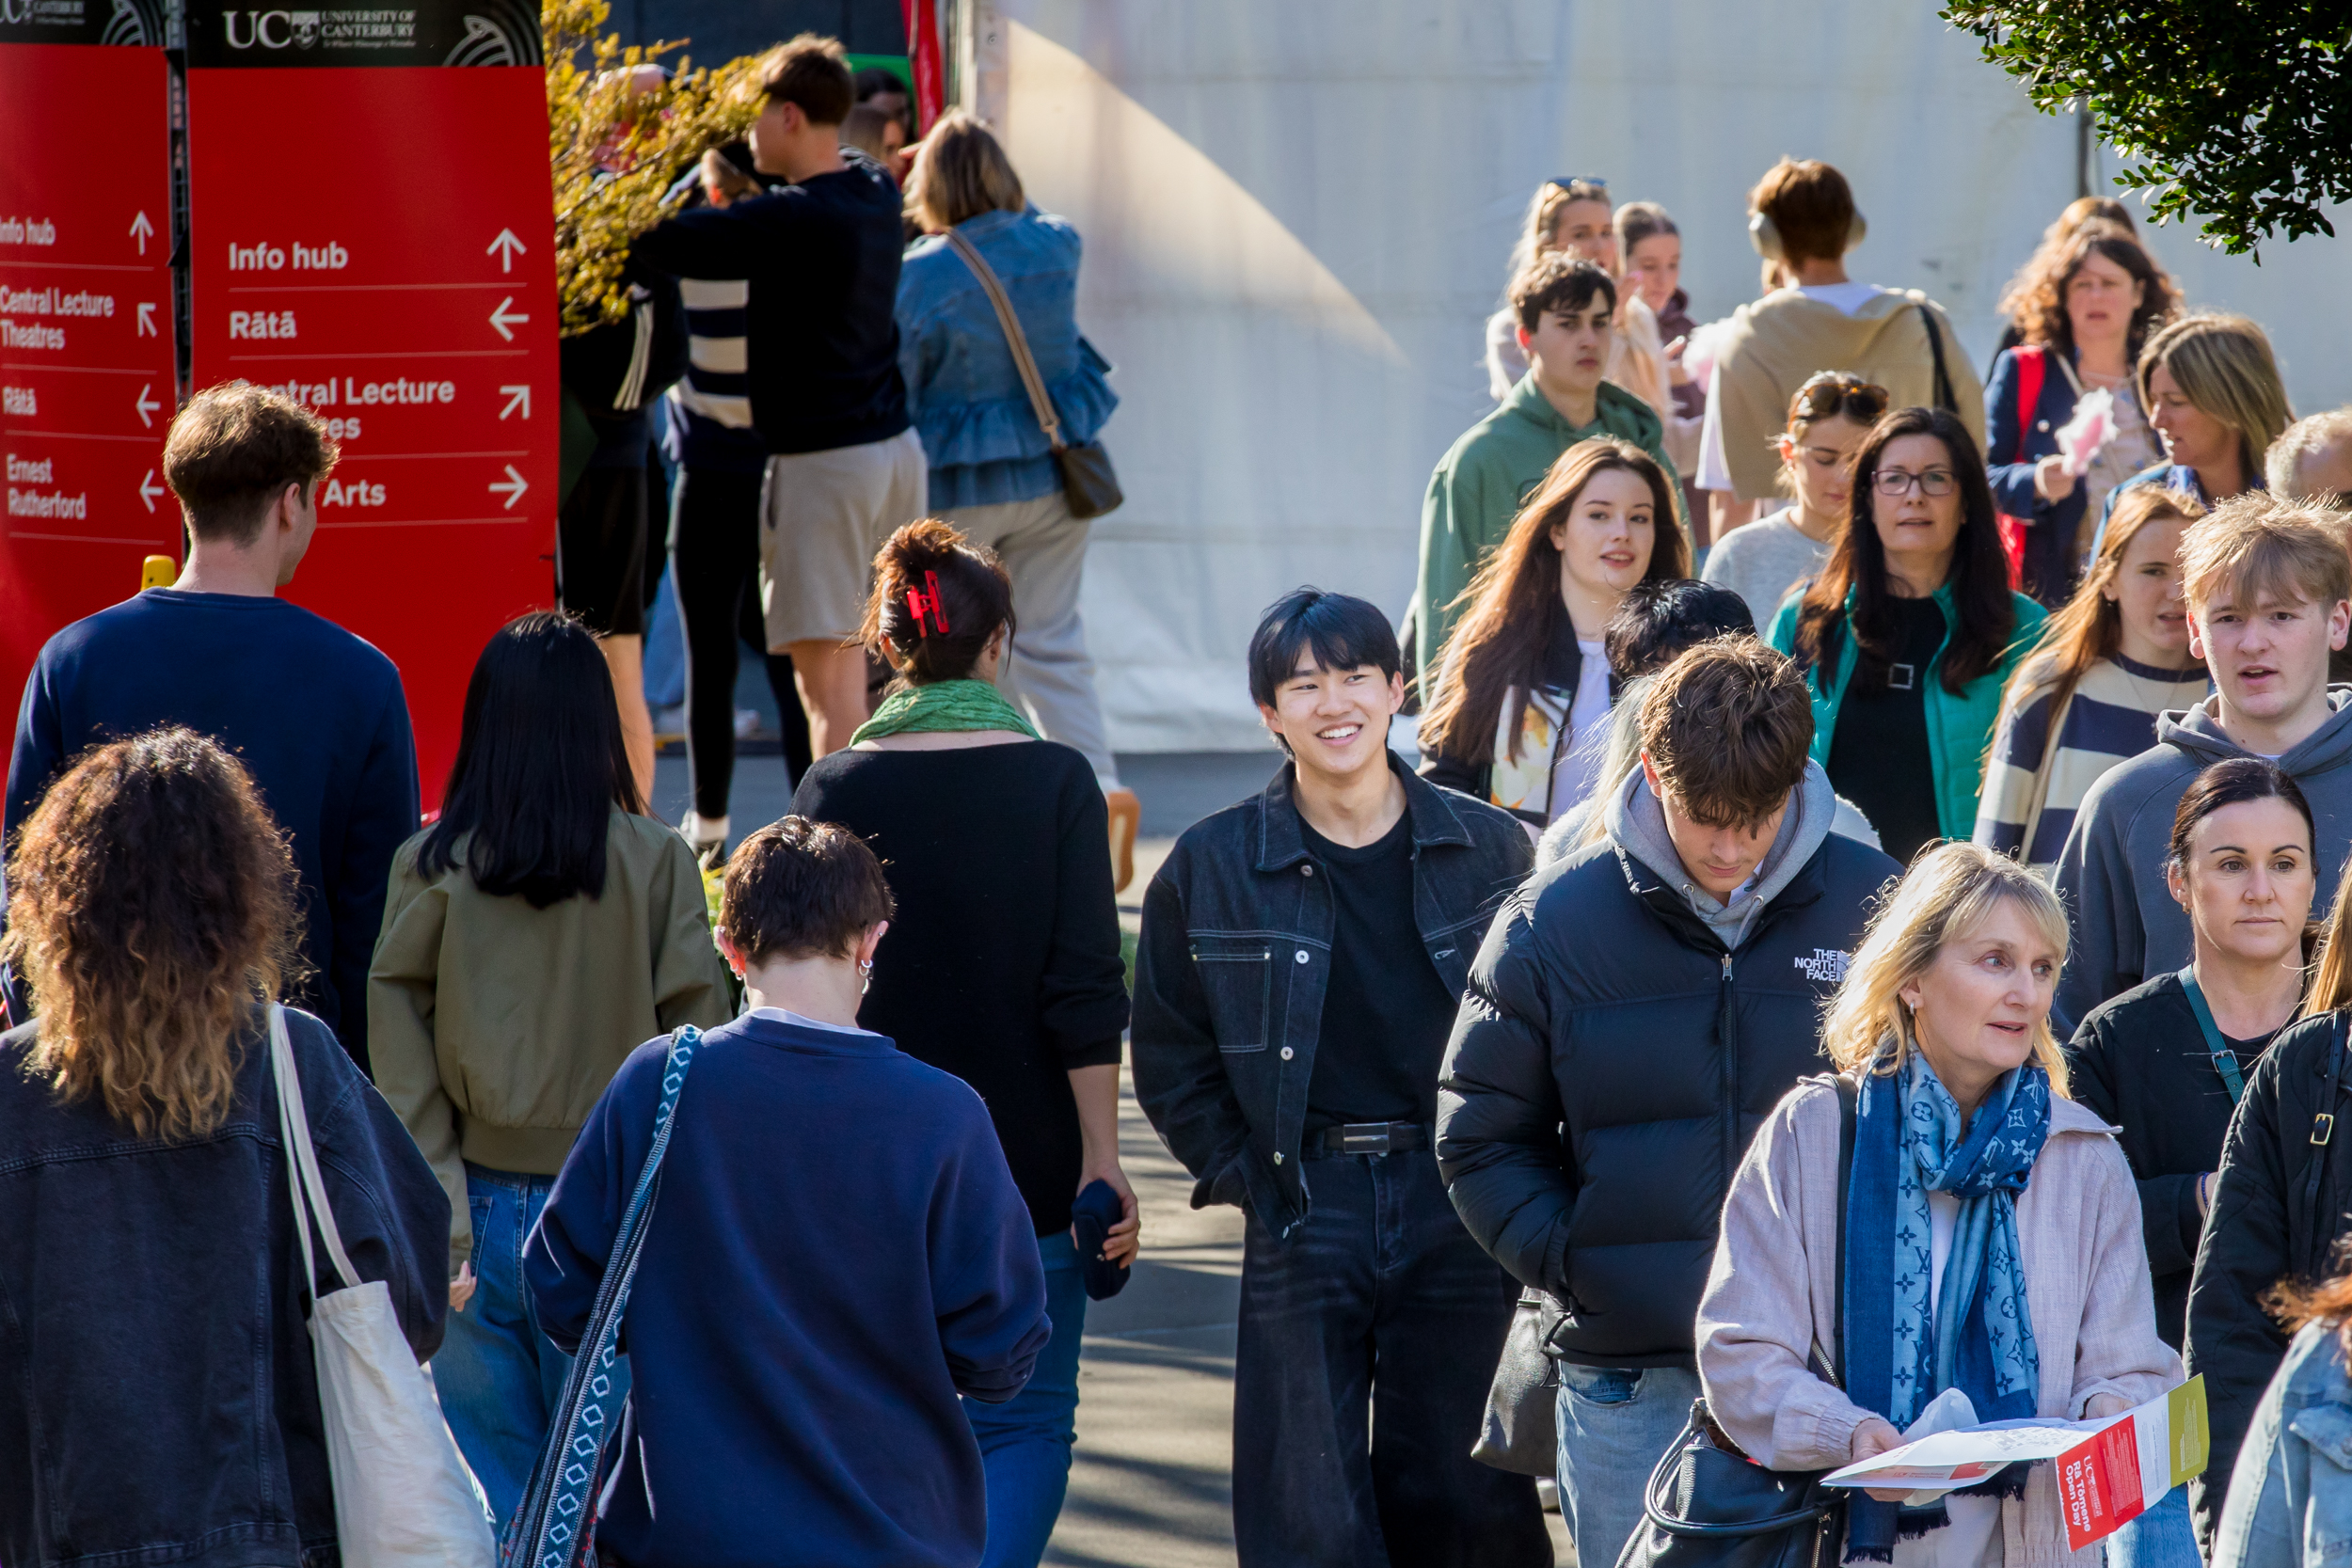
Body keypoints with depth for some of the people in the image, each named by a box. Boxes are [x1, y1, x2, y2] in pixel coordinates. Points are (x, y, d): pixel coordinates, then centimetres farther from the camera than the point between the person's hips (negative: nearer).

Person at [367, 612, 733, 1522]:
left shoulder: (429, 866, -4)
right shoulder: (657, 864, -5)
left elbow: (399, 1066, -6)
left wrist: (438, 1223, -4)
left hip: (480, 1206, 1)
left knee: (489, 1496, 9)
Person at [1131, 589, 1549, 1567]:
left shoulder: (1490, 851, 3)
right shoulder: (1210, 867, 2)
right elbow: (1171, 1064, 9)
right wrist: (1250, 1180, 0)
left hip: (1458, 1213, 0)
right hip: (1302, 1218, 0)